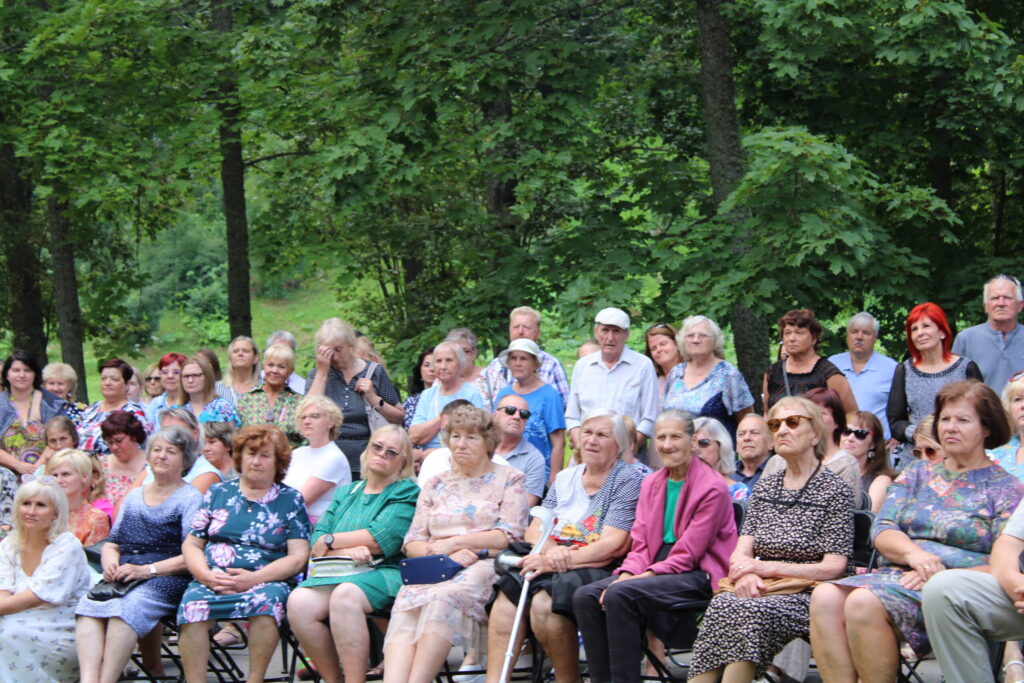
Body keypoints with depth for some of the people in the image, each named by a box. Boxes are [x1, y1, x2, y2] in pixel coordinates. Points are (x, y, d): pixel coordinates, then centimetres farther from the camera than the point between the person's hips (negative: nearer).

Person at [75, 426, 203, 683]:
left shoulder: (191, 498, 5)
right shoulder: (134, 496, 25)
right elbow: (112, 544, 25)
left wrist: (147, 570, -15)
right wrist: (110, 564, 1)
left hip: (167, 579, -5)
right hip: (122, 578, 5)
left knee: (128, 606, -35)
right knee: (90, 603, -27)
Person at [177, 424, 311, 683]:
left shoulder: (290, 500, 12)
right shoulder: (218, 494, 19)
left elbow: (298, 557, 1)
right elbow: (191, 545, 14)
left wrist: (253, 579, -13)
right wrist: (207, 576, -7)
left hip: (265, 581, -2)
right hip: (212, 580, 2)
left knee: (267, 599, -36)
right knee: (192, 603, -31)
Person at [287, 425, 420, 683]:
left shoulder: (406, 493, 8)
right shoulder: (346, 493, 25)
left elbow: (380, 539, -8)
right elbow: (317, 540, 11)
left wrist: (331, 542, 3)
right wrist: (347, 550, -10)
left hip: (383, 573, -5)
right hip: (336, 574, 5)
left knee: (345, 595, -38)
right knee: (299, 601, -27)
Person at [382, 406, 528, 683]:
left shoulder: (509, 479, 13)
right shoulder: (436, 484, 24)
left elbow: (508, 536, 0)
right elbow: (412, 542, 15)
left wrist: (452, 543, -5)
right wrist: (446, 554, -7)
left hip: (483, 566, -3)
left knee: (443, 598, -37)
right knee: (407, 602, -33)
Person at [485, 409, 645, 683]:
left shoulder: (628, 481, 0)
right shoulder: (566, 478, 20)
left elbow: (613, 545, -10)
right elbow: (534, 530, 13)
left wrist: (560, 560, -17)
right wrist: (550, 551, -11)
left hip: (600, 569, -6)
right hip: (553, 565, 6)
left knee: (544, 603, -33)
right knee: (506, 597, -23)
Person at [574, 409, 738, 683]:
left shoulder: (711, 487, -9)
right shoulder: (651, 483, 14)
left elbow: (688, 553, -13)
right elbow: (640, 542, 10)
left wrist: (645, 576, -21)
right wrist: (626, 575, -10)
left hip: (698, 576, -7)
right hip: (658, 567, 7)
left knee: (620, 595, -30)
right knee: (585, 596, -15)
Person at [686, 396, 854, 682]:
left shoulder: (834, 489, 2)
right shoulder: (765, 486, 20)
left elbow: (834, 567, -6)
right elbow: (741, 552, 11)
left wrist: (768, 568, -13)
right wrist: (746, 575, -14)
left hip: (807, 596, -4)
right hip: (762, 593, 4)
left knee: (750, 612, -35)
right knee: (723, 604, -31)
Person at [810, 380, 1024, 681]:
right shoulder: (917, 474, 22)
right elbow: (881, 530, 9)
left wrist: (942, 577, -17)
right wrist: (912, 553, -14)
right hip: (896, 575, 5)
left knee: (864, 602, -32)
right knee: (825, 597, -26)